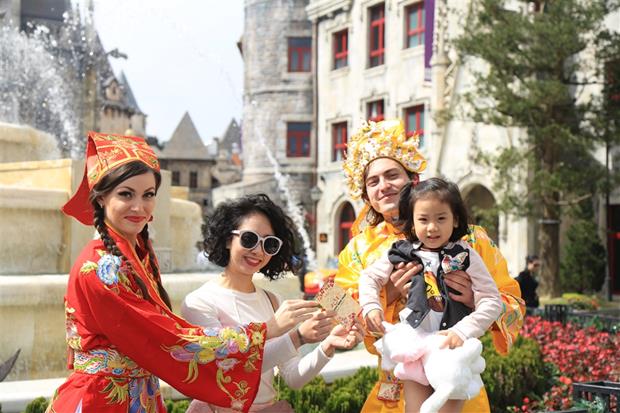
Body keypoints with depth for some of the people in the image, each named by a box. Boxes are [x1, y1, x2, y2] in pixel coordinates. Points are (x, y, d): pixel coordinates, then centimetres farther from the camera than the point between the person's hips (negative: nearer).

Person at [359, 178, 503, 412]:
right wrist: (371, 308, -3)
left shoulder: (465, 257, -4)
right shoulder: (401, 253, 2)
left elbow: (492, 301, -6)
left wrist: (463, 331, -18)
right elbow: (369, 277, 15)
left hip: (452, 350, -1)